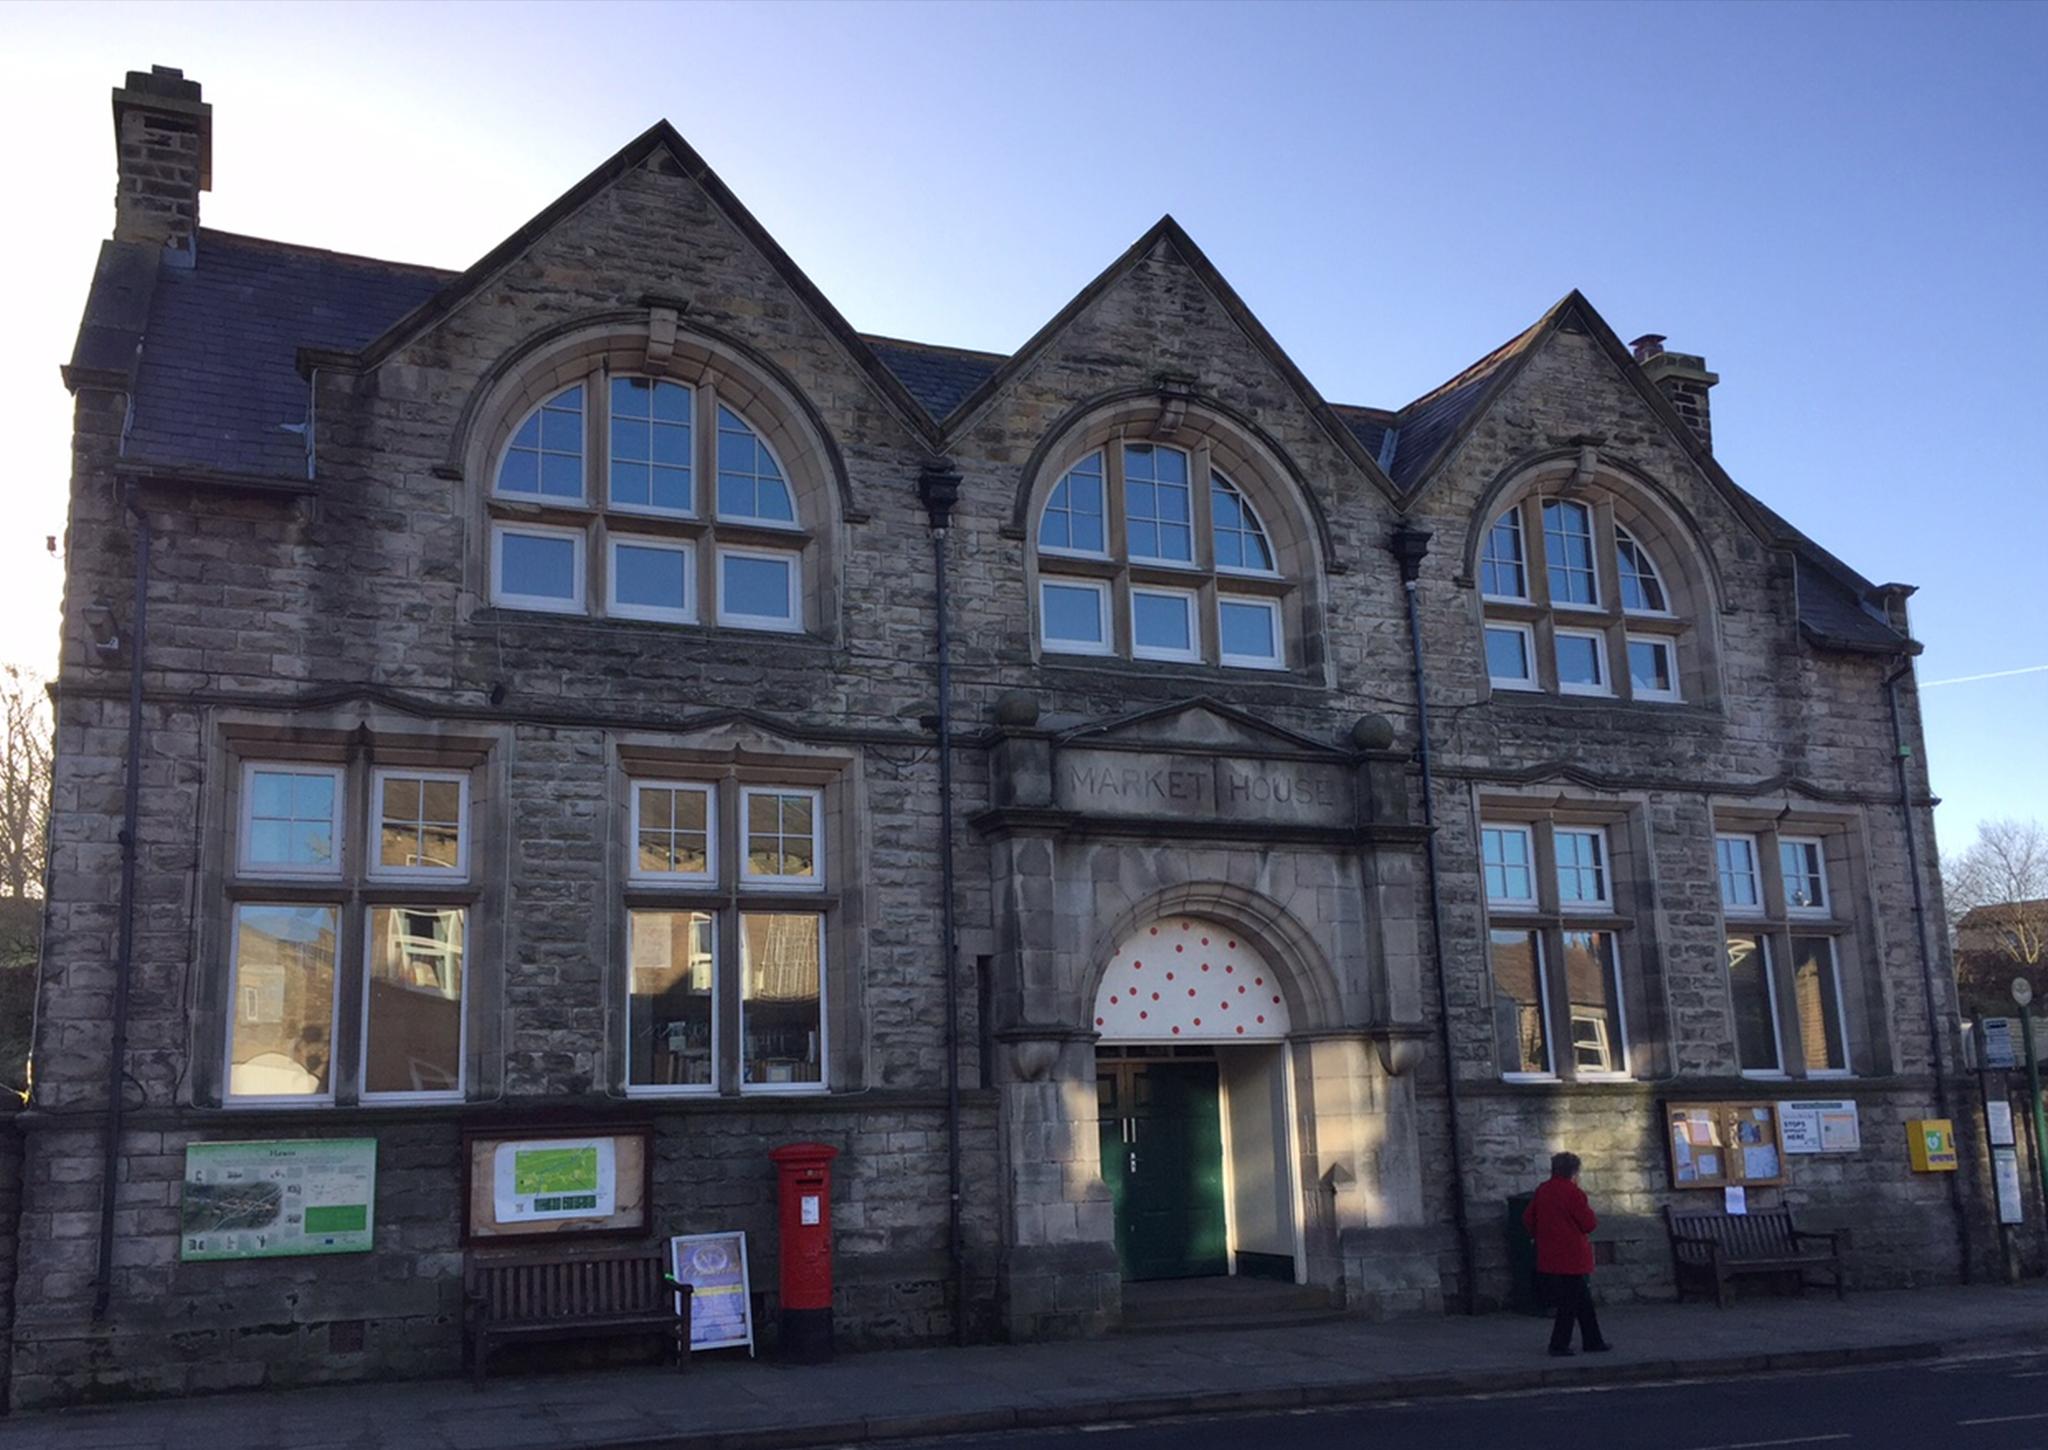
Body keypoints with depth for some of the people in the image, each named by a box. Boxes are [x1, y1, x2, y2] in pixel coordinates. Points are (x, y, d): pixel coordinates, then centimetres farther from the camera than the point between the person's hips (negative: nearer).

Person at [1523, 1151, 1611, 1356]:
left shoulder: (1542, 1191, 6)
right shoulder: (1573, 1193, -15)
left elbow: (1527, 1218, 11)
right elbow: (1589, 1224, -13)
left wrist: (1540, 1236, 23)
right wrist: (1589, 1210, 6)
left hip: (1549, 1259, 7)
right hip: (1572, 1260, -7)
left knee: (1584, 1301, 17)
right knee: (1570, 1303, 0)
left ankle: (1593, 1341, 23)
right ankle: (1559, 1344, 0)